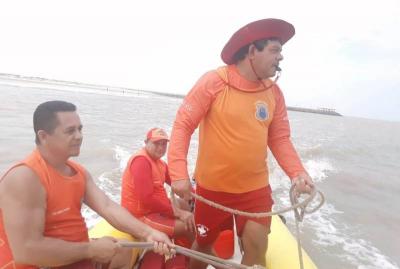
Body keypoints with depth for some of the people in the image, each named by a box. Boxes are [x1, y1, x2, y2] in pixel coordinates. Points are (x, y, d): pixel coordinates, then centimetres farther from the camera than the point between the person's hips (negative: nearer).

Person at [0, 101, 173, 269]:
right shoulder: (24, 177, -23)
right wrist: (92, 249, -23)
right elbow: (26, 251, -28)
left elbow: (108, 207, -9)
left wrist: (148, 233, -21)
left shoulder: (80, 172, 2)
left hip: (78, 255, 8)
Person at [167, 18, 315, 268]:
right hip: (212, 187, -2)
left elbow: (280, 138, 2)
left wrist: (297, 172, -15)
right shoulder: (214, 82, -15)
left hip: (256, 189, 3)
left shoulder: (274, 91, -1)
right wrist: (179, 174, -22)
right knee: (203, 245, 17)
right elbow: (183, 125, -14)